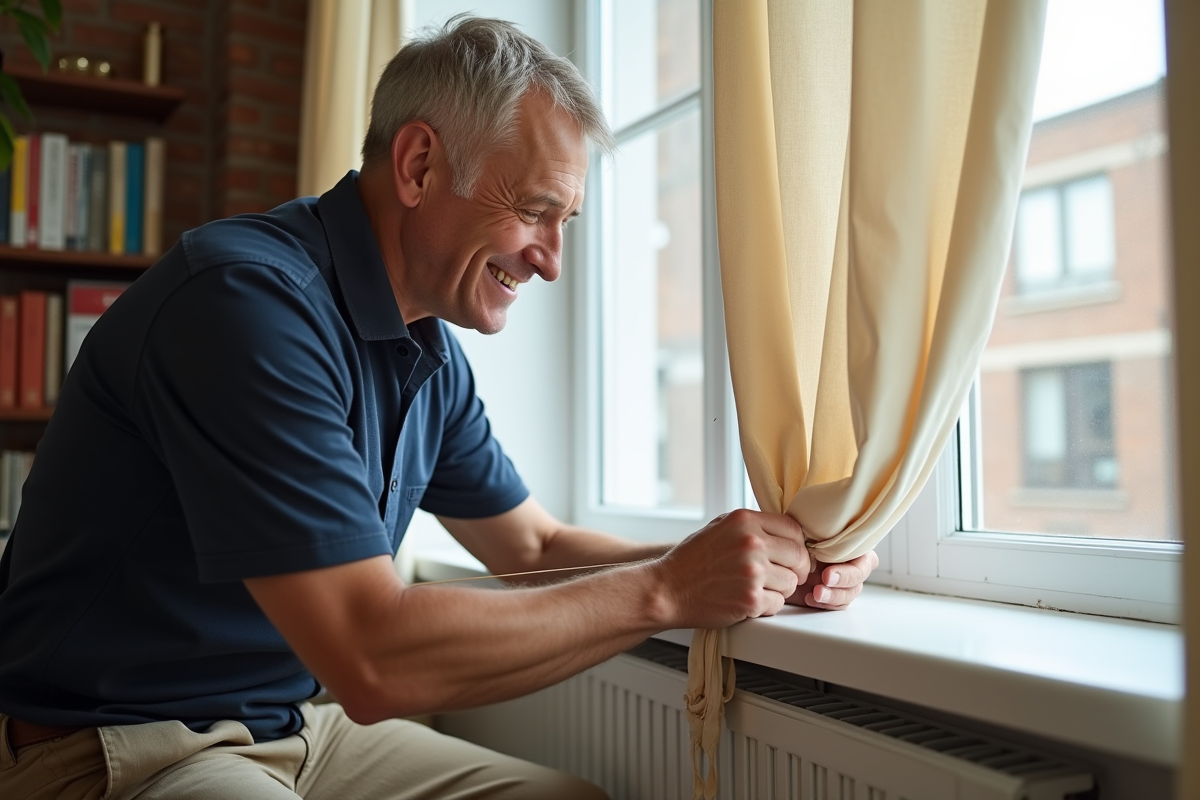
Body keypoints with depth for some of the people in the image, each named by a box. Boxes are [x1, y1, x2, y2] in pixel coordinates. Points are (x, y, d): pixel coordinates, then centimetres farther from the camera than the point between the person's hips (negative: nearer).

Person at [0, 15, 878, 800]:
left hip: (299, 723, 8)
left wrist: (761, 565, -2)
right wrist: (665, 589, -21)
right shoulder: (248, 300, -25)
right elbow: (374, 660, -29)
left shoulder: (430, 353, 4)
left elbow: (533, 545, 13)